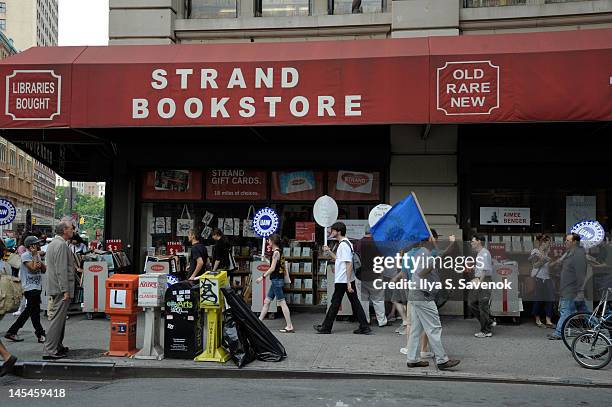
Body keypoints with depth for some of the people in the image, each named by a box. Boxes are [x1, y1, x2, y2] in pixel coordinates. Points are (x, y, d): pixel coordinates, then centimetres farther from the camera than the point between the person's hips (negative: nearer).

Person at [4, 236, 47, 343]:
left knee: (29, 311, 12)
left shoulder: (37, 255, 16)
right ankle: (40, 334, 4)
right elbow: (33, 268, -21)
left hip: (37, 287, 9)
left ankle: (12, 332, 19)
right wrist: (35, 255, -11)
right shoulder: (25, 256, -9)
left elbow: (44, 270, 14)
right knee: (35, 311, -2)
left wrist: (40, 264, -6)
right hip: (30, 287, -9)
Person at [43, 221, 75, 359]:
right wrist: (65, 290, -22)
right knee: (58, 318, -9)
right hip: (61, 287, -11)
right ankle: (50, 350, -9)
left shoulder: (53, 243, 17)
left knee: (60, 317, 19)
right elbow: (61, 270, -22)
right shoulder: (62, 245, -16)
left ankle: (58, 346, 28)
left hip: (54, 287, 11)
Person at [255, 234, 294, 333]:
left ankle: (289, 327, -7)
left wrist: (262, 277, -16)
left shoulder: (276, 252, -14)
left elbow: (272, 268, -19)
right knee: (267, 301, 15)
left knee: (282, 303, -8)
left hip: (276, 280, -10)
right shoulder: (278, 252, 13)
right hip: (276, 280, 10)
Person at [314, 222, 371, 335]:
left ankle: (326, 327, 12)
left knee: (335, 303, 1)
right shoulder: (343, 243, 15)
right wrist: (329, 252, 18)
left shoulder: (344, 245, -17)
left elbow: (349, 264, -22)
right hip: (348, 280, 10)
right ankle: (364, 327, 7)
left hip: (343, 280, -10)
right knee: (355, 302, 8)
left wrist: (348, 283, -24)